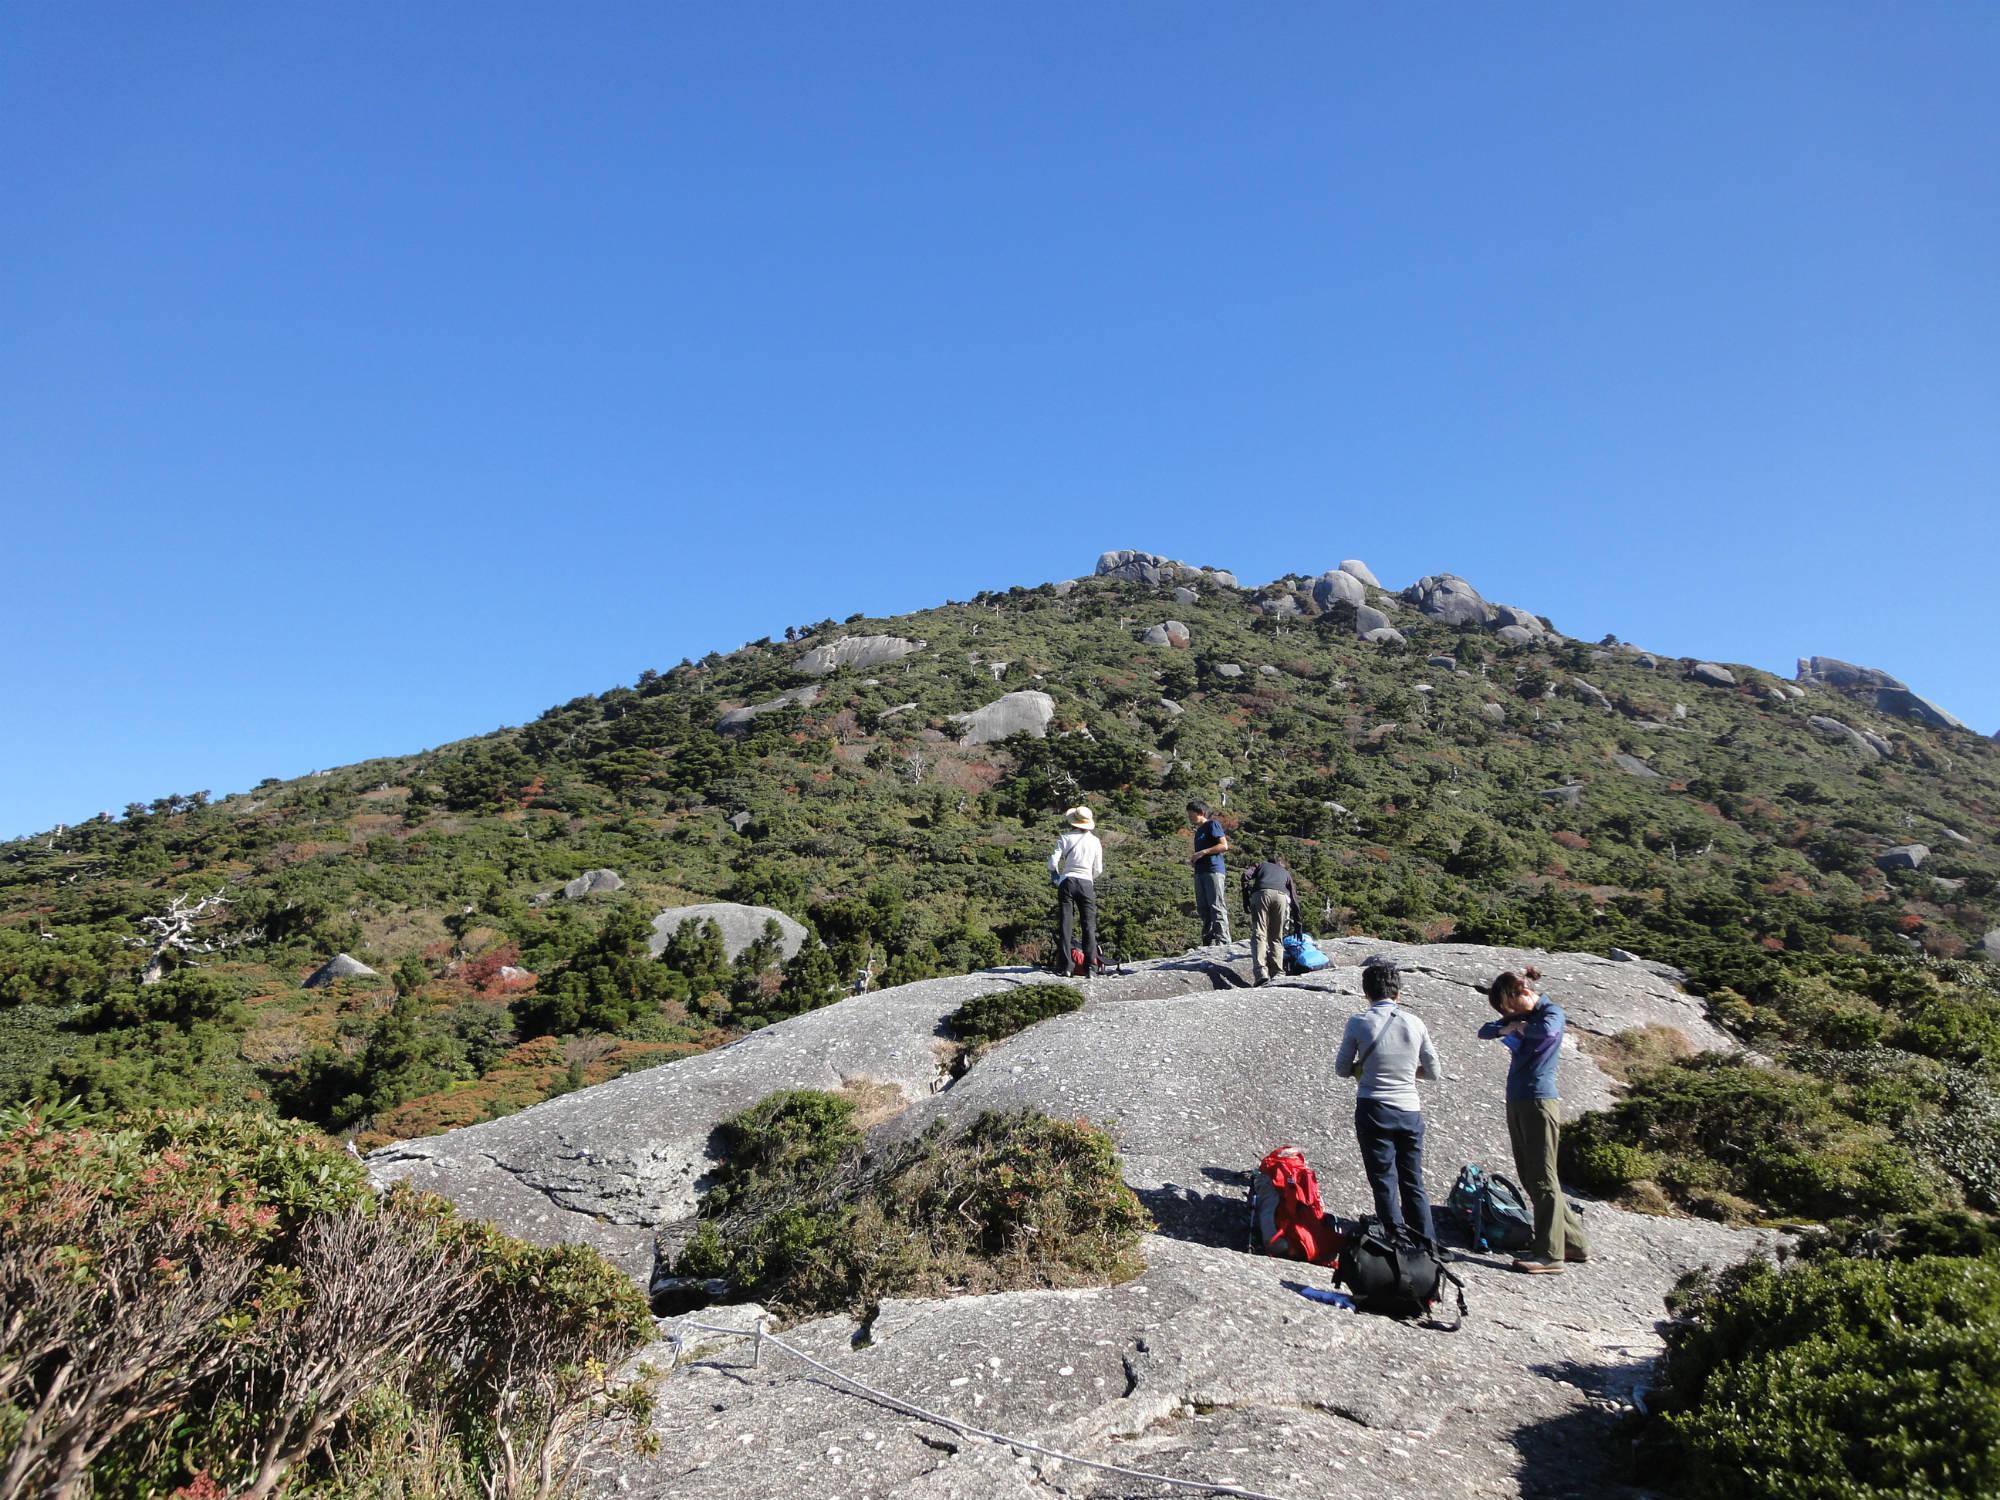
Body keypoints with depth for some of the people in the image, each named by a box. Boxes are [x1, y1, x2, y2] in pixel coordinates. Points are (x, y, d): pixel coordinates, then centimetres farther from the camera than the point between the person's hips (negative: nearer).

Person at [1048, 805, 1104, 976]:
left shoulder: (1065, 838, 0)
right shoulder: (1095, 841, 6)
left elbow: (1053, 862, -6)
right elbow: (1098, 870, 7)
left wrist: (1055, 877, 13)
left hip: (1067, 881, -1)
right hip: (1087, 883, 1)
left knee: (1065, 924, 2)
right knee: (1089, 925, 5)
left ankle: (1066, 965, -2)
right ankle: (1091, 965, -1)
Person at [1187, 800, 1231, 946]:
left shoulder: (1212, 824, 1)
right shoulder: (1198, 831, 25)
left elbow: (1224, 846, -9)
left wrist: (1202, 853, -12)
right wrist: (1193, 862, 10)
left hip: (1214, 870, -9)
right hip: (1200, 872, 9)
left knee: (1217, 907, -11)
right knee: (1203, 909, 5)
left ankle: (1222, 940, -12)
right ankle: (1208, 942, 7)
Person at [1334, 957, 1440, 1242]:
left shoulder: (1358, 1023, -9)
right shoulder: (1415, 1024, -2)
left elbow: (1341, 1070, 0)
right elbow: (1433, 1073, 7)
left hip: (1373, 1110, -3)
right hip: (1410, 1110, 3)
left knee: (1384, 1182, 6)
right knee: (1414, 1183, 15)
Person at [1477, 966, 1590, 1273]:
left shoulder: (1552, 1012, -8)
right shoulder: (1520, 1016, 14)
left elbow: (1547, 1029, -30)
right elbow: (1485, 1031, 12)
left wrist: (1521, 1026, -11)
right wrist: (1505, 1028, -8)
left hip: (1540, 1101, -8)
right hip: (1516, 1102, 9)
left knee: (1541, 1179, -6)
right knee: (1529, 1178, 12)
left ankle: (1549, 1254, -1)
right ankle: (1574, 1241, 22)